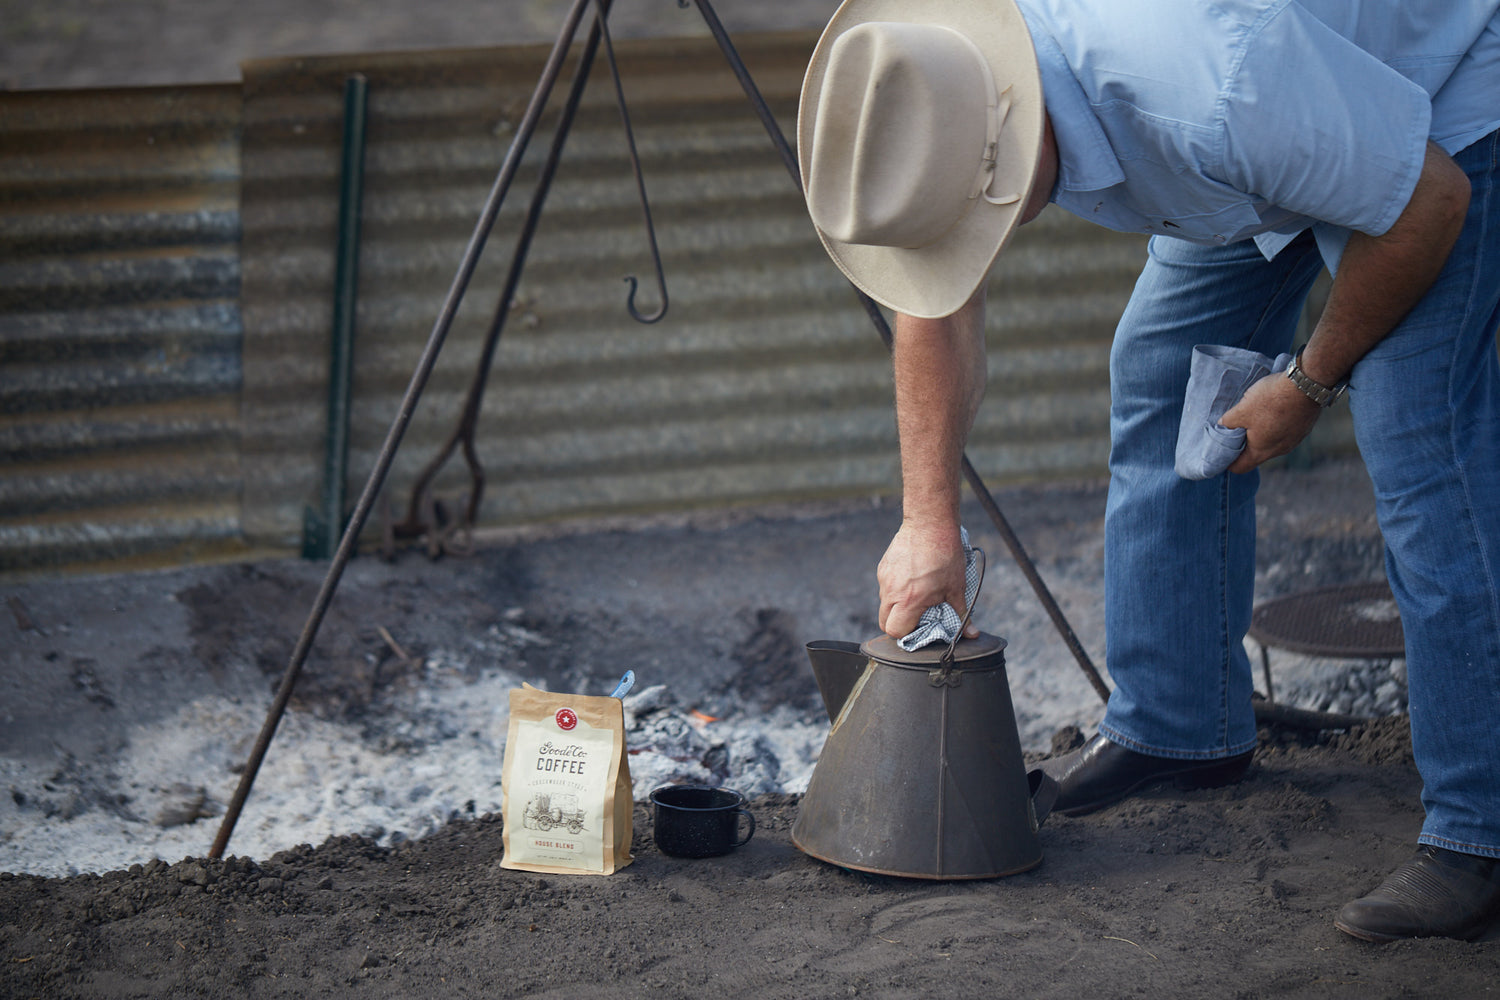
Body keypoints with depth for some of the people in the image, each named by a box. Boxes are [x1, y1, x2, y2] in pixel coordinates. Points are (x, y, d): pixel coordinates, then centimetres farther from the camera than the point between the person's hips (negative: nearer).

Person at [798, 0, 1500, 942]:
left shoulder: (1205, 90, -43)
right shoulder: (932, 91, -20)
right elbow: (941, 307, -2)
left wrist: (1310, 382, -13)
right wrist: (930, 518, -3)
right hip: (1293, 130, 8)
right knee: (1161, 374, 9)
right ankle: (1177, 722, 23)